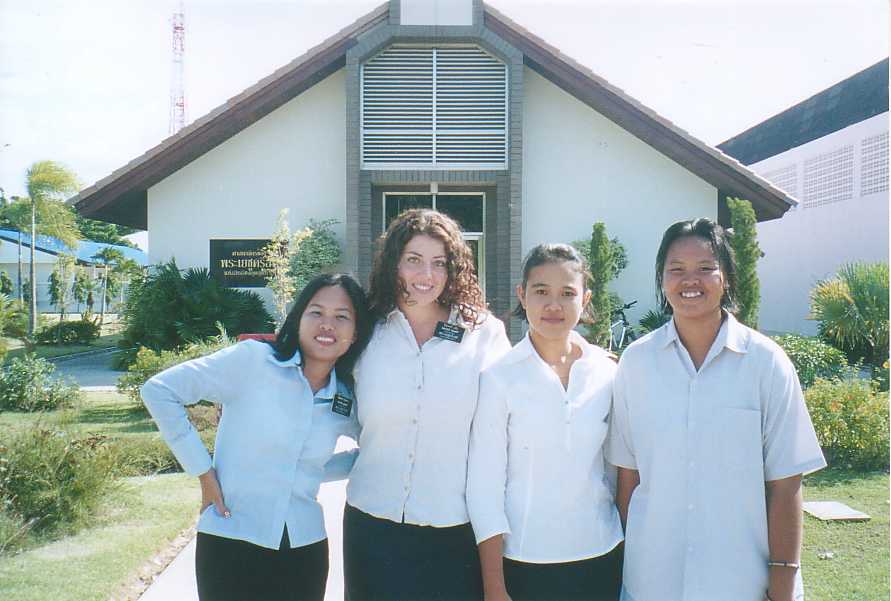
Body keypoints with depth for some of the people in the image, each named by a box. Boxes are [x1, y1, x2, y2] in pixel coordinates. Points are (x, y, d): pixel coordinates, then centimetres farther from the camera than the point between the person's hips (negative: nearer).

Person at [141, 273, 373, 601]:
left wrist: (314, 471, 2)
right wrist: (202, 471, -10)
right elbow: (159, 391, -9)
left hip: (305, 549, 4)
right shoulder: (253, 359, -10)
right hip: (230, 544, -4)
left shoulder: (347, 401, 2)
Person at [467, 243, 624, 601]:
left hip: (602, 557, 3)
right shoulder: (498, 379, -10)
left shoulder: (607, 372, 0)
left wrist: (632, 549, 7)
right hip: (523, 562, -3)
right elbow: (484, 487, -9)